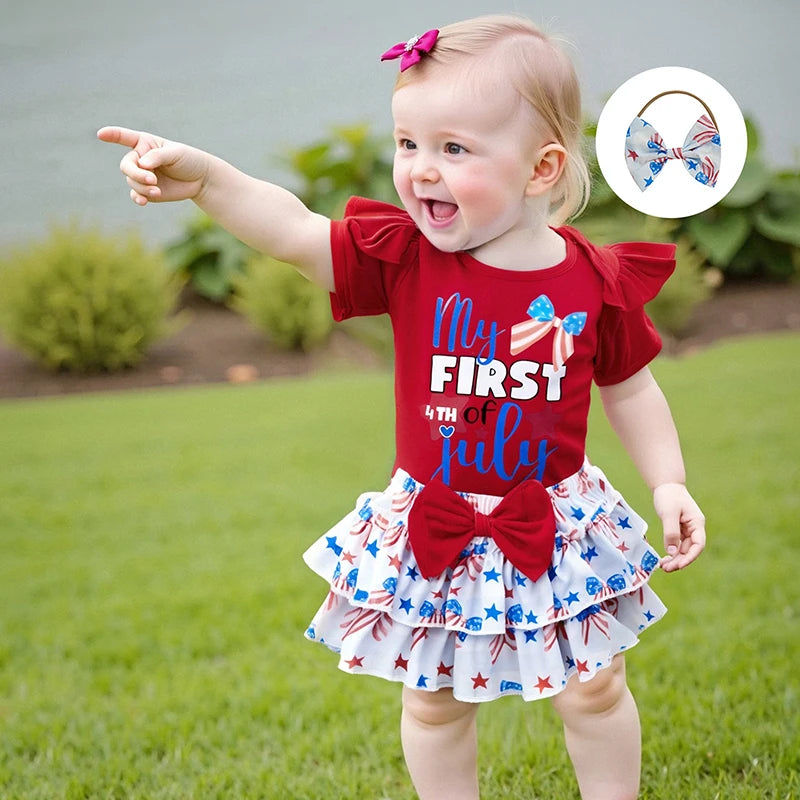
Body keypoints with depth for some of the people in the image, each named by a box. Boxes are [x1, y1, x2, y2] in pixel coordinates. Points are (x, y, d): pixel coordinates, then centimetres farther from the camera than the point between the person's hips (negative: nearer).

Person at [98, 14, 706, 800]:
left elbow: (629, 389, 4)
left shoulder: (595, 281, -11)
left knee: (594, 691, 13)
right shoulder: (404, 256, -11)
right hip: (433, 529, 1)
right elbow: (294, 230, -23)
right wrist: (203, 175, -37)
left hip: (554, 526, -1)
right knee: (435, 701, 16)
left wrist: (669, 484, -1)